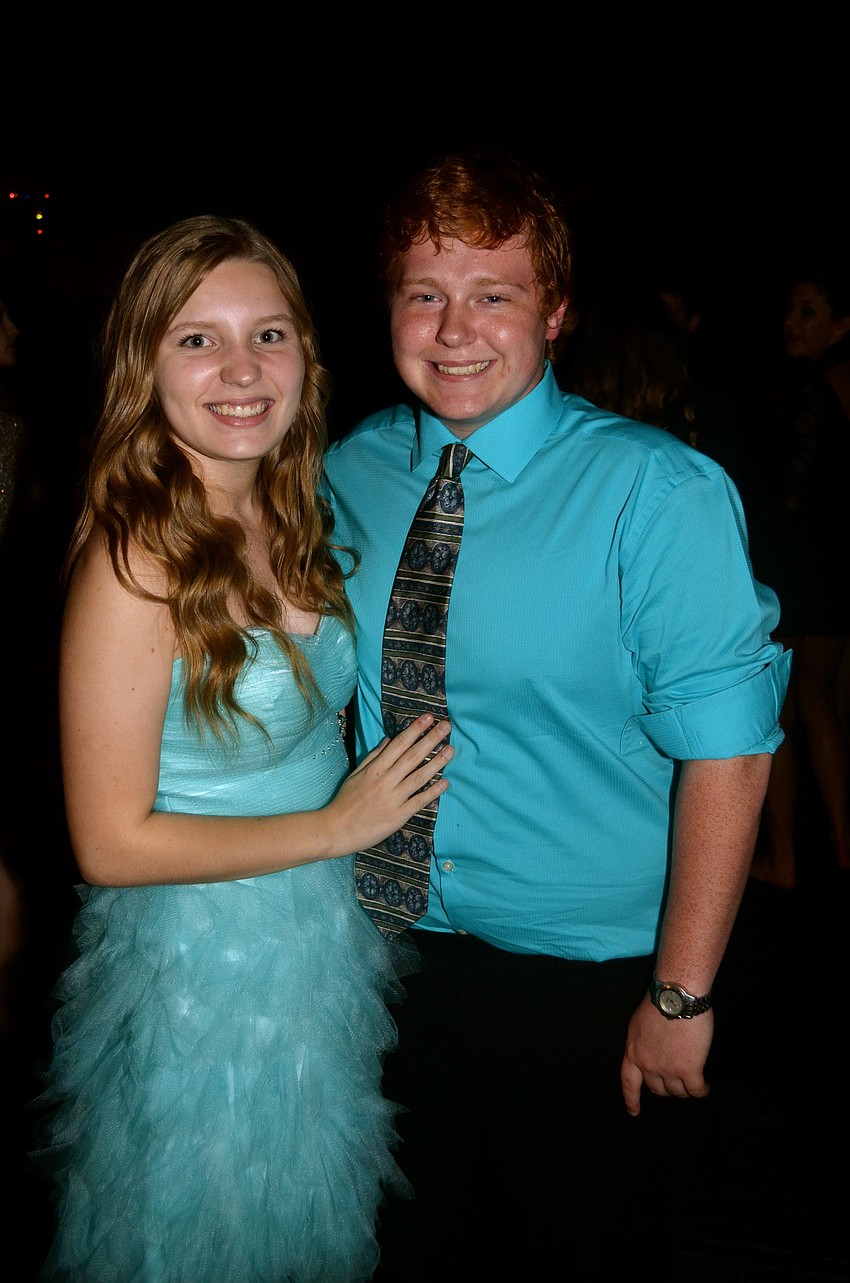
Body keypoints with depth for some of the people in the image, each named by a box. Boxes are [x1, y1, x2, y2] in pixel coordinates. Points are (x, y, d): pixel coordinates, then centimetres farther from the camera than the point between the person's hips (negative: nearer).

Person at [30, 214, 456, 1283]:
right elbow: (112, 844, -22)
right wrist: (339, 825, -18)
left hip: (325, 938, 7)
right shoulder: (136, 565, -25)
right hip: (200, 963, -7)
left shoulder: (292, 522, -2)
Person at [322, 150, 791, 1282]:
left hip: (594, 985, -3)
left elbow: (726, 751, -17)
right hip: (397, 951, 4)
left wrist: (681, 998, -17)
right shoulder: (351, 475, -2)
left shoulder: (656, 493, -16)